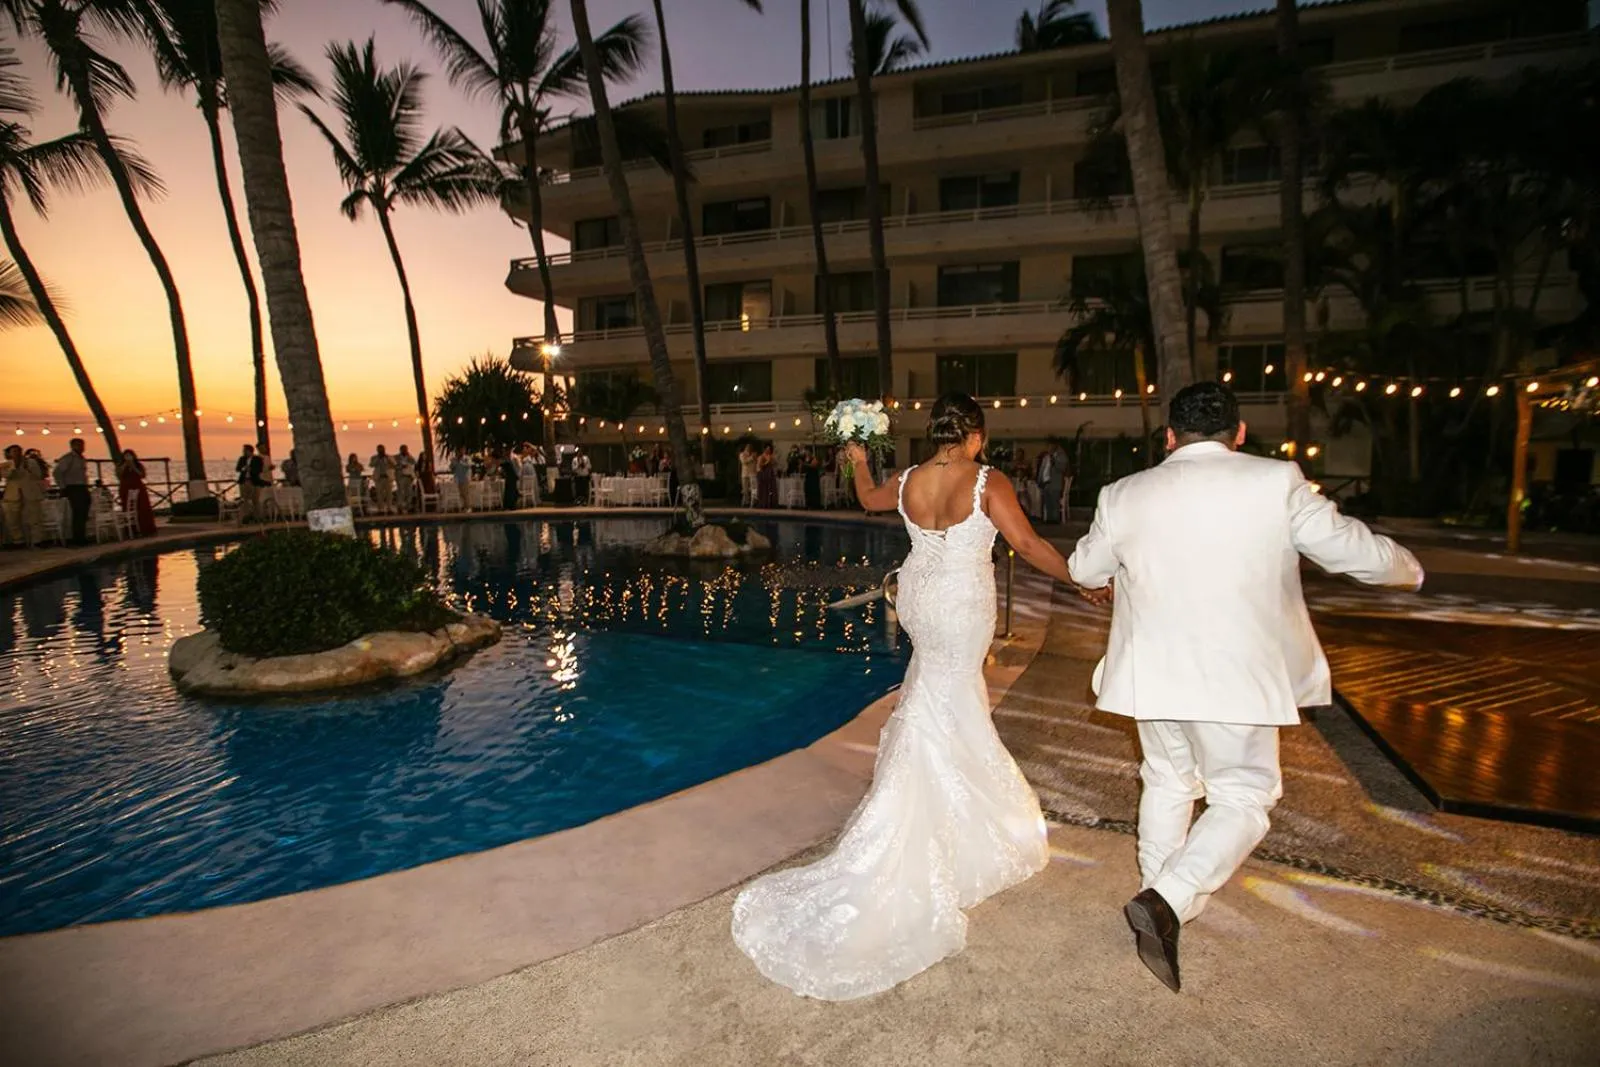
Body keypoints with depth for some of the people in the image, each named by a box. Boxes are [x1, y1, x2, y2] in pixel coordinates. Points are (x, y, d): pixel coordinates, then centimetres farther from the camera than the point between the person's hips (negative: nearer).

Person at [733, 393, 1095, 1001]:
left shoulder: (907, 483, -2)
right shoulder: (989, 484, -17)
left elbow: (868, 500, 19)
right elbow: (1029, 546, -15)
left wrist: (859, 464, 38)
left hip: (918, 597, 6)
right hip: (962, 607, -6)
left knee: (939, 690, 26)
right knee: (944, 711, 2)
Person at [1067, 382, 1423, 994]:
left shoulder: (1124, 496, -3)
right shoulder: (1276, 483, -9)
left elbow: (1084, 569, 11)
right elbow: (1356, 552, 0)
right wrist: (1407, 569, 23)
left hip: (1152, 671, 3)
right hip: (1235, 677, -3)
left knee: (1168, 783, 21)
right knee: (1243, 796, 12)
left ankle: (1159, 901, 34)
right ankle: (1167, 901, -5)